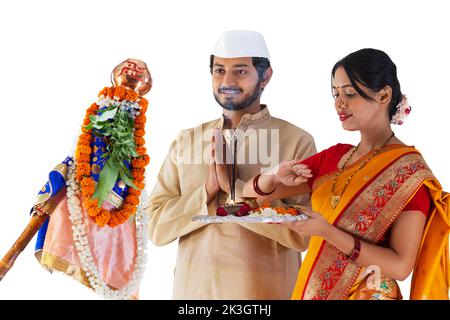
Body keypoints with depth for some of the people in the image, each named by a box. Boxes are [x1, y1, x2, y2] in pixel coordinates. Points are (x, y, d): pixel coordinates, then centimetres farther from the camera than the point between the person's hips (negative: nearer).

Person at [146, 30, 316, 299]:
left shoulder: (297, 142, -9)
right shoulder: (186, 141, 3)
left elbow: (301, 234, -15)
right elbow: (157, 228, -2)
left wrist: (234, 186, -20)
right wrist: (208, 189, -16)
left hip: (265, 291, -3)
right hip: (192, 289, 3)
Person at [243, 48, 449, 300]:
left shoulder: (409, 170, -14)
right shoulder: (334, 156, 1)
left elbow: (401, 266, -20)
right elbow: (250, 193, 2)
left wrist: (327, 232, -27)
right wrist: (274, 177, -19)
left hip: (368, 294, -5)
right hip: (313, 291, 6)